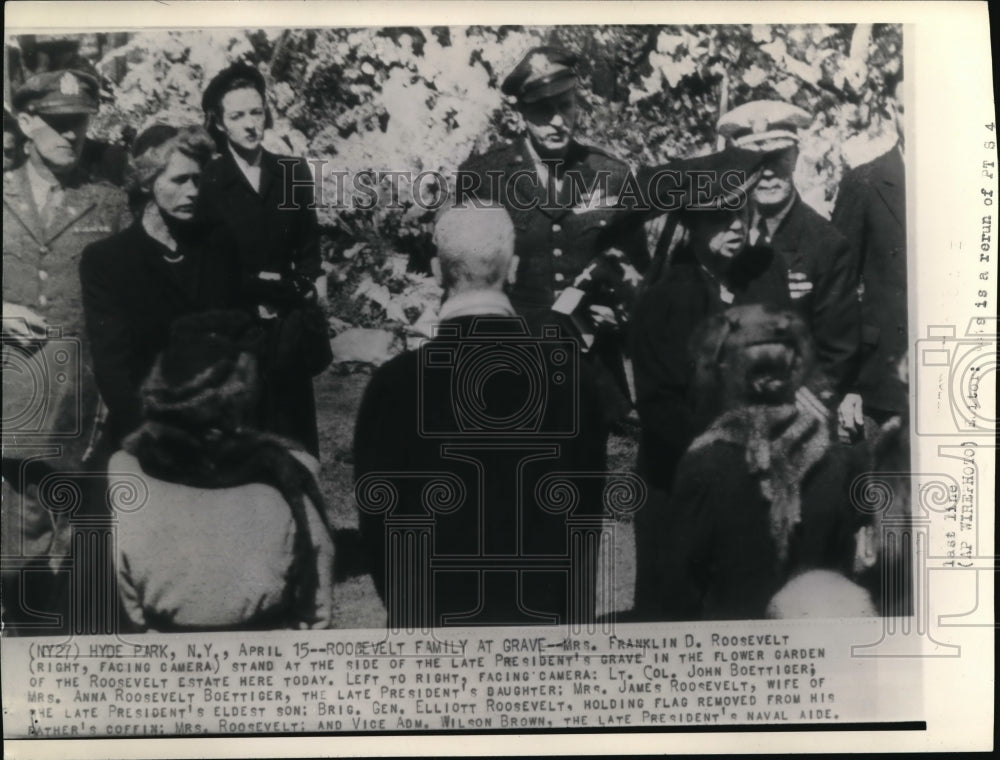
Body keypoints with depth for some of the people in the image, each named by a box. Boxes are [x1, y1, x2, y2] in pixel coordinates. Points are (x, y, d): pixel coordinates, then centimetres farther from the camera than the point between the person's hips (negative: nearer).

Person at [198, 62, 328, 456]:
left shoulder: (294, 173, 6)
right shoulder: (206, 182, -4)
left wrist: (297, 287, -3)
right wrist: (255, 287, -11)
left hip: (289, 325, 3)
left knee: (294, 428, 6)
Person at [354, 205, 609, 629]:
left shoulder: (395, 384, -16)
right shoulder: (568, 372, -11)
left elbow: (379, 515, -8)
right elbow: (587, 506, -2)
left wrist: (405, 609, 8)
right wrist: (576, 611, 11)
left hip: (435, 614, -1)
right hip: (544, 611, 2)